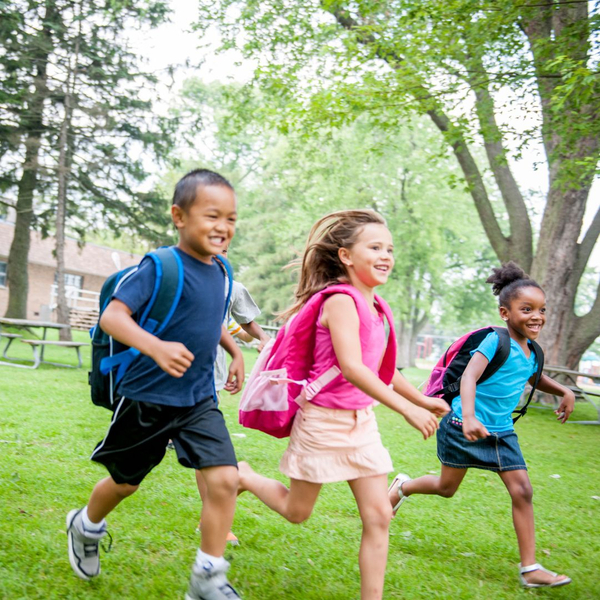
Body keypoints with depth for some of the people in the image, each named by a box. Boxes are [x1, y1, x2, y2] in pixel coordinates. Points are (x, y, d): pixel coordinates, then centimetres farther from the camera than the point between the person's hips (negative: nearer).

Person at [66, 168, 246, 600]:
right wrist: (155, 347, -41)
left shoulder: (220, 272, 3)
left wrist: (235, 351, 14)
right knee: (125, 482, 16)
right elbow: (112, 315, -26)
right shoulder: (159, 267, -18)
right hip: (148, 399, -5)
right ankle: (85, 527, 49)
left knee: (224, 478, -11)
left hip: (199, 401, 5)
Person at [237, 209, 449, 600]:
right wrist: (407, 409, -34)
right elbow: (351, 368, -32)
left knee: (379, 517, 3)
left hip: (361, 421, 8)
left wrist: (423, 400, 12)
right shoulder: (341, 300, -20)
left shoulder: (374, 306, 6)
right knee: (297, 512, 13)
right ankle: (242, 477, 39)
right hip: (324, 420, -7)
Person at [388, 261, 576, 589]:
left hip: (501, 432, 7)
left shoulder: (531, 353, 4)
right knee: (447, 488, 10)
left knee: (522, 491, -4)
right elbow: (469, 376, -32)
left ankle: (530, 569, 2)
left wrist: (564, 391, 9)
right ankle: (403, 486, 42)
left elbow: (535, 378, 27)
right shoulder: (497, 341, -20)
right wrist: (469, 417, -47)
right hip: (465, 426, -6)